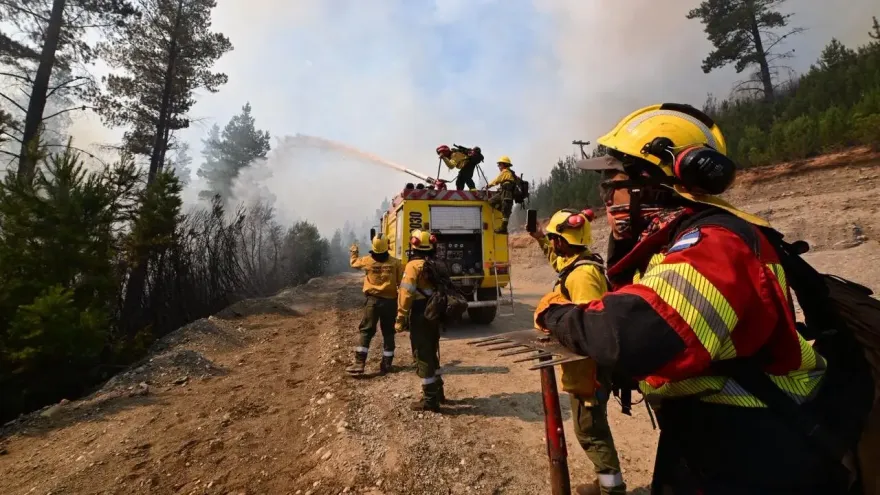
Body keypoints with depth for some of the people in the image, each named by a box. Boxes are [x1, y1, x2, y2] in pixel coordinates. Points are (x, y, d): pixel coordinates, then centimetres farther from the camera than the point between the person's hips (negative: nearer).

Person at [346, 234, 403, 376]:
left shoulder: (367, 260, -2)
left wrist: (354, 251, 40)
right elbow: (402, 283, -4)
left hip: (373, 300, 0)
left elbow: (353, 262, 20)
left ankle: (359, 363, 2)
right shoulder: (395, 262, -5)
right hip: (390, 301, 0)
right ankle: (386, 365, 14)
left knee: (366, 331, 7)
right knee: (388, 333, 9)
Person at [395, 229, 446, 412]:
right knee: (431, 355, 21)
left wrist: (400, 319, -14)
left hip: (420, 317, -8)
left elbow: (406, 295, -19)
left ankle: (430, 400, 8)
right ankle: (437, 392, 32)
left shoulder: (414, 266, -14)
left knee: (422, 358, 1)